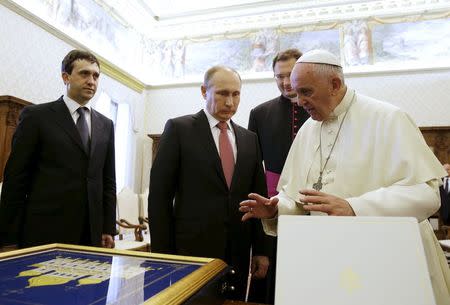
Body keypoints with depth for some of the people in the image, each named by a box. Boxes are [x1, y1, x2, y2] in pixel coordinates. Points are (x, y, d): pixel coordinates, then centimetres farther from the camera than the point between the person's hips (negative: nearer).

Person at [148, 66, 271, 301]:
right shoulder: (179, 128, -4)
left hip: (238, 254, 4)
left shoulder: (249, 138, 9)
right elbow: (159, 195, -6)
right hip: (192, 249, -4)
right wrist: (163, 254, -7)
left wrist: (261, 250, 8)